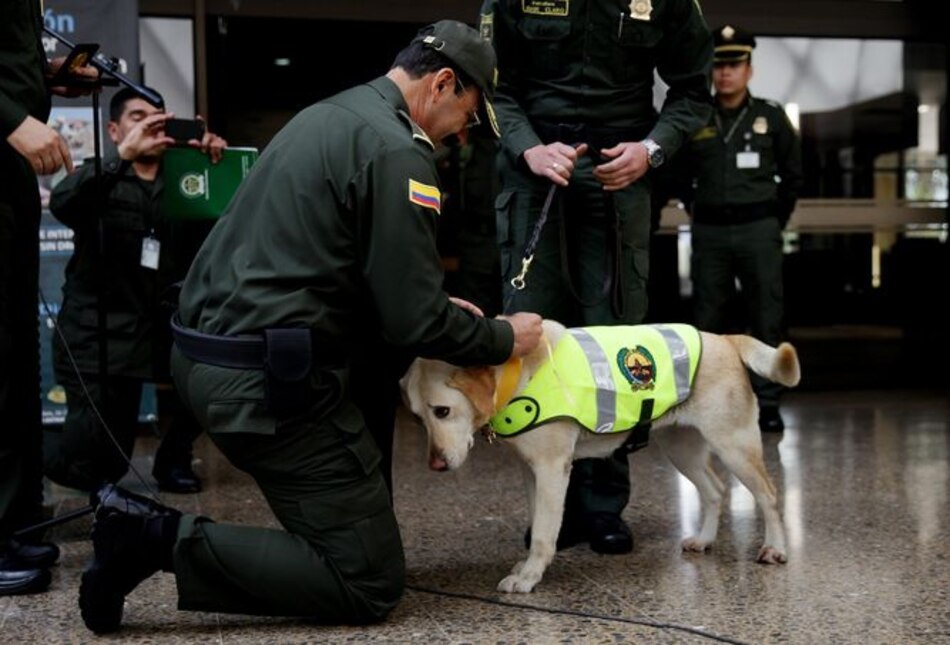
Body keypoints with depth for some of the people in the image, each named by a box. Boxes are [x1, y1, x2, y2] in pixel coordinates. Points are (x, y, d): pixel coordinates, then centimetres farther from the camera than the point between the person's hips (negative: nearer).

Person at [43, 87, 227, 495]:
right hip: (98, 338, -3)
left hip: (159, 332, 3)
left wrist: (215, 167, -17)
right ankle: (43, 456, 29)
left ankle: (174, 457, 6)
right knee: (95, 469, -7)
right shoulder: (103, 181, 1)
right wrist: (124, 154, -34)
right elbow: (62, 204, -22)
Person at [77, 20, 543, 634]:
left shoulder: (330, 115, 17)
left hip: (207, 351, 10)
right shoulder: (397, 150, -12)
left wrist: (440, 309, 21)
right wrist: (503, 339, 3)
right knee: (371, 584, -2)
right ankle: (164, 537, -9)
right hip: (269, 381, -10)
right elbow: (416, 321, -14)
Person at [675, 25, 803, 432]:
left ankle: (767, 405, 3)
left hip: (758, 231, -1)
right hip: (709, 233, 1)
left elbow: (792, 177, 13)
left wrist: (774, 221, 11)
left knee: (766, 321, -2)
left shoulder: (771, 117, 4)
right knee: (708, 321, 3)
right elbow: (681, 175, 20)